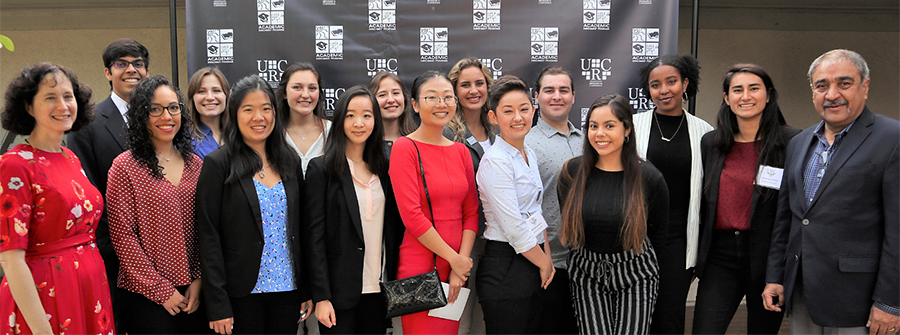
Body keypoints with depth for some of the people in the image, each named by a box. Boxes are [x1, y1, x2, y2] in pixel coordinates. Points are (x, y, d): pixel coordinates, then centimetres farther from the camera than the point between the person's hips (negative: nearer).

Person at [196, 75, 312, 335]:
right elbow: (209, 238, -9)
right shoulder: (218, 164, -6)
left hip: (288, 289, 4)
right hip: (242, 294, -4)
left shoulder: (290, 162, 8)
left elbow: (301, 229, 11)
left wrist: (308, 291, 7)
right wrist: (217, 305, -12)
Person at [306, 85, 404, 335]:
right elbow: (315, 236, -8)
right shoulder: (321, 168, -5)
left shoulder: (383, 168, 9)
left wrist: (396, 283, 5)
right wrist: (321, 297, -12)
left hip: (378, 288, 4)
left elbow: (394, 228, 12)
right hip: (340, 290, -4)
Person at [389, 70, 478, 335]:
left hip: (457, 266, 6)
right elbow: (411, 215, -14)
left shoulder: (461, 151, 10)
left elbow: (471, 212, 8)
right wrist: (454, 258, -12)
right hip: (419, 266, -5)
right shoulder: (405, 148, -7)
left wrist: (462, 261, -5)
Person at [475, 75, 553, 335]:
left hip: (535, 264, 8)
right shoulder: (495, 161, -15)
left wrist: (548, 259, 7)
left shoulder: (529, 155, 11)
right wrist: (544, 263, -7)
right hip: (505, 267, -8)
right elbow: (514, 227, -19)